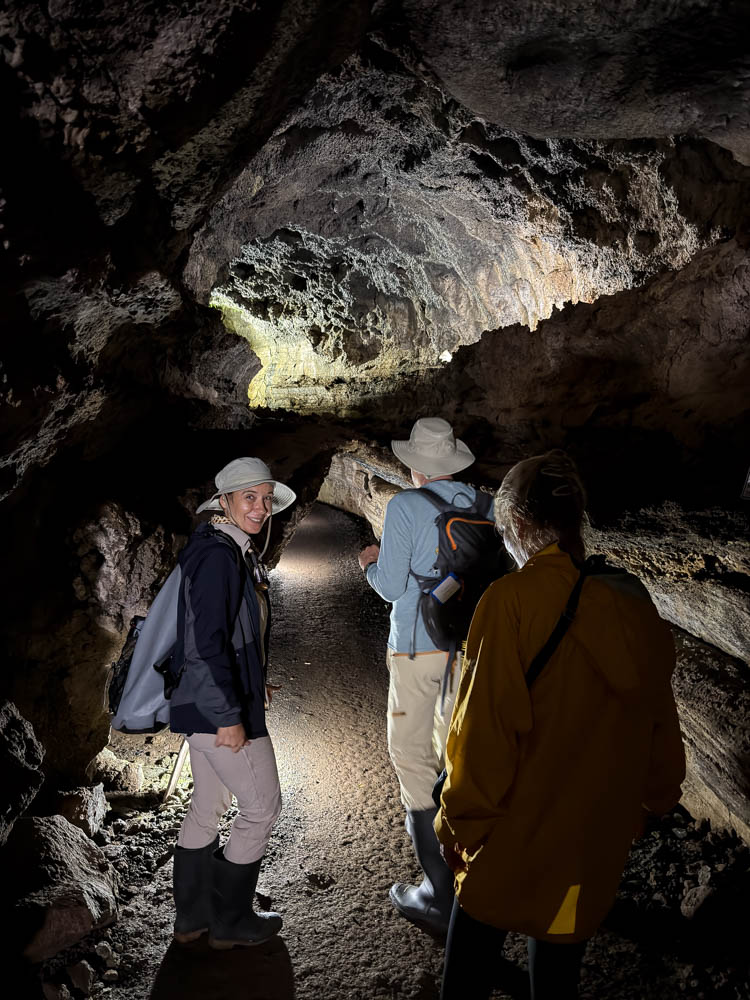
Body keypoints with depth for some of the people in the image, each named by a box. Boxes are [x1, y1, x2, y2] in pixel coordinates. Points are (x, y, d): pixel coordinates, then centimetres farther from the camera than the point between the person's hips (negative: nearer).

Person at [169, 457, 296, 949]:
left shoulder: (235, 552, 11)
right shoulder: (217, 554, -20)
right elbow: (206, 641, -24)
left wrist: (251, 684, 20)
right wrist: (229, 716, -23)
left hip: (207, 703, 10)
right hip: (219, 707, -10)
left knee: (207, 807, 18)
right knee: (262, 806, 4)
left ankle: (192, 917, 32)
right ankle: (231, 922, 19)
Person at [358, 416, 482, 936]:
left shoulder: (405, 507, -14)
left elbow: (391, 587, -13)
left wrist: (372, 563, 7)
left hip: (417, 647, -6)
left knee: (413, 756, 3)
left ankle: (442, 896, 5)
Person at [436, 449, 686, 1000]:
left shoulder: (513, 599, -22)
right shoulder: (632, 603, -5)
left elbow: (486, 728, -20)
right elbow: (661, 726, 5)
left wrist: (461, 824, -8)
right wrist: (654, 800, 19)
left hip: (519, 837, -5)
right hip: (599, 839, 5)